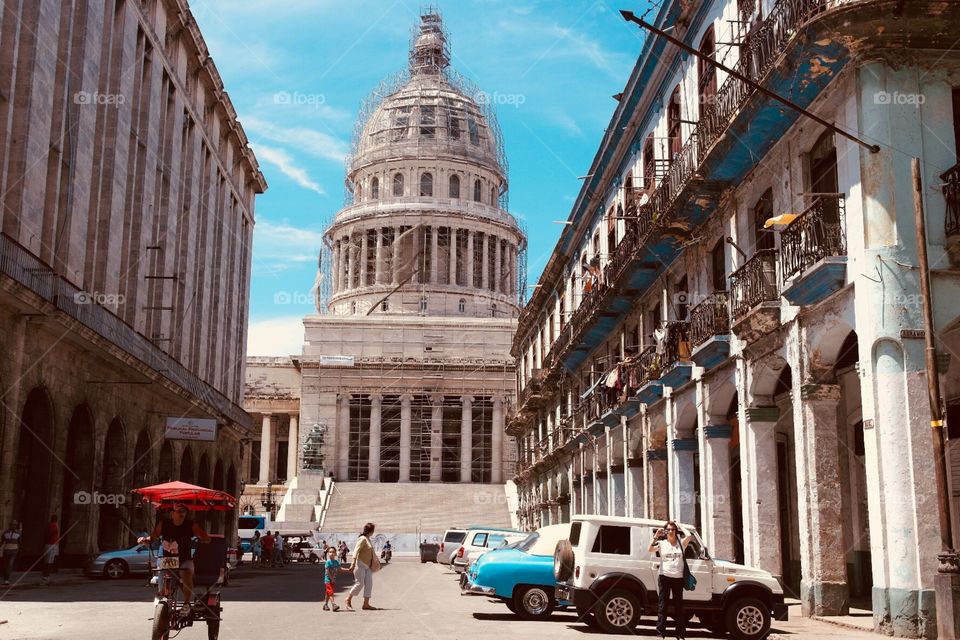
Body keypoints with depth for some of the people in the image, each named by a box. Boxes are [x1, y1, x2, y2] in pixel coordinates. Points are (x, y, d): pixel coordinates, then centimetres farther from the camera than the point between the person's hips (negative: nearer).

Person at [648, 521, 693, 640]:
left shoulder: (681, 543, 8)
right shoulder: (662, 544, 5)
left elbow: (690, 536, -8)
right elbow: (650, 549, -9)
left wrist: (680, 526, 2)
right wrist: (656, 536, -11)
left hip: (678, 578, 2)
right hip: (665, 577, -2)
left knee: (679, 606, 7)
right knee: (663, 605, -2)